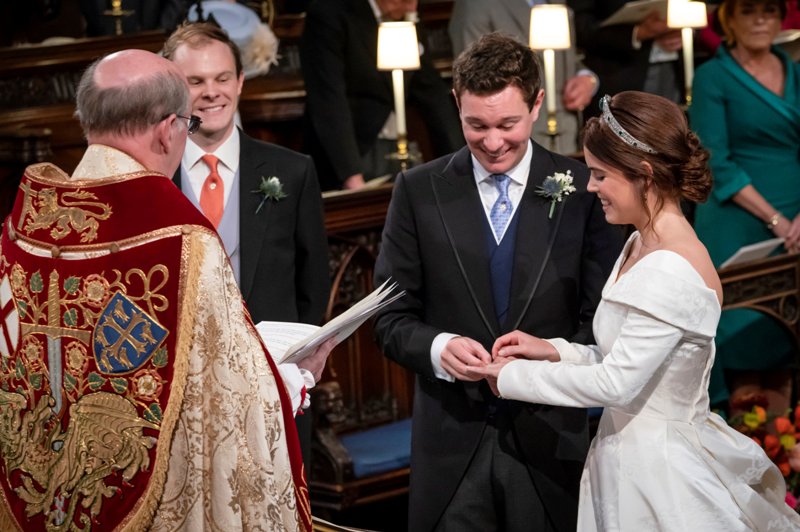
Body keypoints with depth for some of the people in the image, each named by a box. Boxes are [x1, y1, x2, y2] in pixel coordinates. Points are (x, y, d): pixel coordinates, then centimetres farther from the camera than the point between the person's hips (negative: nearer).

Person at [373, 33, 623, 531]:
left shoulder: (582, 189, -2)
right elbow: (393, 318, 2)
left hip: (549, 436, 0)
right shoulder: (419, 190, 1)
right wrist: (437, 347, -18)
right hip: (451, 437, 1)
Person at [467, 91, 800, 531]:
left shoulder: (672, 272, -23)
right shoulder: (642, 246, 8)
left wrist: (514, 376, -12)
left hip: (657, 474, -9)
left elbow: (617, 383, -22)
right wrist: (554, 351, 0)